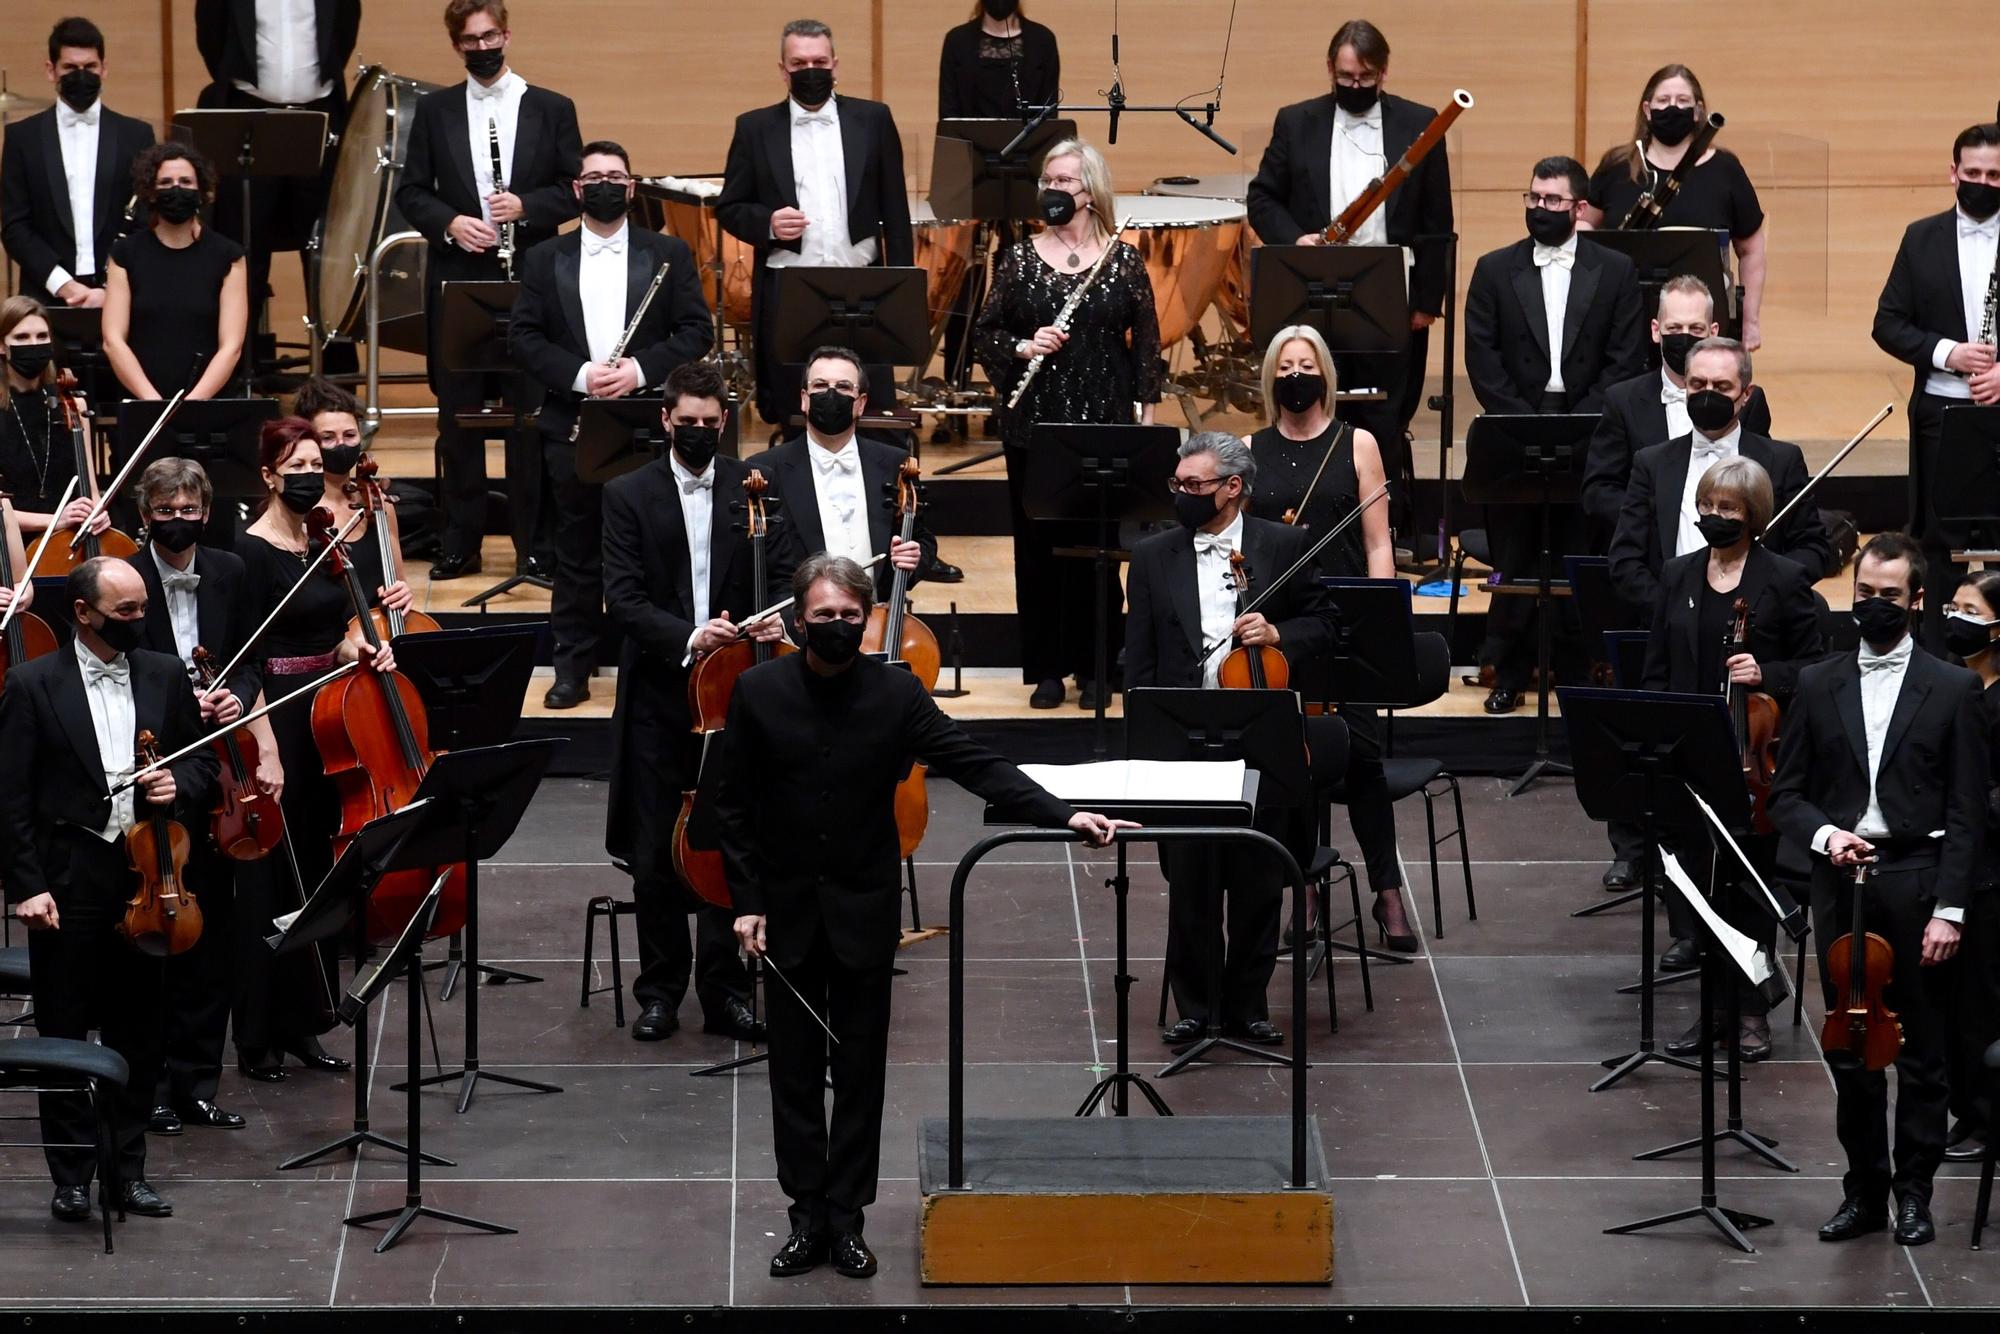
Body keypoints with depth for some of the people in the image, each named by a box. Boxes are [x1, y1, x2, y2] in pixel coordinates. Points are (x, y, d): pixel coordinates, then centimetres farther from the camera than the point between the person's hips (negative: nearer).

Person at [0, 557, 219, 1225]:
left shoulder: (165, 677, 7)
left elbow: (203, 761, 16)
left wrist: (179, 785, -8)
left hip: (144, 872, 4)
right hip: (68, 880, -4)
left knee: (138, 1031, 9)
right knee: (64, 1031, 3)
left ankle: (128, 1171, 18)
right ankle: (72, 1175, 12)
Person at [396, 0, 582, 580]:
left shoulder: (552, 110, 5)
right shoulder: (435, 110, 8)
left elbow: (574, 190, 2)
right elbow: (411, 190, 7)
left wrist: (526, 205, -15)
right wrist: (449, 223, -11)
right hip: (456, 280, 1)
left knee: (530, 416, 1)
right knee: (458, 416, 4)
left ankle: (534, 543, 7)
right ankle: (460, 543, 11)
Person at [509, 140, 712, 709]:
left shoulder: (669, 255, 6)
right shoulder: (545, 261, 8)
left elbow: (696, 330, 1)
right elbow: (523, 337, 2)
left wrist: (640, 368, -14)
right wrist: (579, 374, -13)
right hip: (572, 424, 1)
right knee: (577, 550, 5)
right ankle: (573, 667, 11)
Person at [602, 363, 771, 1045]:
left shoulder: (753, 488, 4)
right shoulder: (629, 495, 0)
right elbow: (623, 599, -8)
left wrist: (772, 615, -16)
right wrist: (688, 637, -23)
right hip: (659, 696, -1)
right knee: (656, 852, 5)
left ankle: (726, 988, 12)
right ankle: (660, 988, 16)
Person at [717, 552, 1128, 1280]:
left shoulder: (896, 693, -7)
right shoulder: (758, 692, -5)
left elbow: (975, 764, -10)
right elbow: (734, 805, 0)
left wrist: (1063, 815, -21)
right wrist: (746, 902, -5)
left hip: (864, 911, 0)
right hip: (785, 911, 0)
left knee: (860, 1072, 5)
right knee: (795, 1072, 5)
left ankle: (845, 1217, 12)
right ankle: (807, 1217, 12)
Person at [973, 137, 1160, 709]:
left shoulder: (1123, 261, 2)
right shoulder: (1020, 259, 4)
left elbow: (1145, 340, 4)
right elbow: (985, 332, 7)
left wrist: (1146, 412, -1)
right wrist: (1024, 348, -13)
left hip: (1103, 421, -1)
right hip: (1034, 422, 1)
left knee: (1096, 543, 1)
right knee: (1037, 542, 2)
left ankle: (1094, 667, 11)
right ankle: (1046, 668, 10)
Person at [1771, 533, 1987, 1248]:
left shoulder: (1953, 690, 1)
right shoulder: (1818, 685, 8)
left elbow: (1967, 811, -2)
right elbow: (1787, 793, 9)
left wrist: (1949, 908, -9)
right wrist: (1823, 834, -11)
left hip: (1917, 884, -2)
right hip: (1841, 881, 2)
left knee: (1922, 1049, 3)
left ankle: (1915, 1191, 12)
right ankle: (1864, 1187, 16)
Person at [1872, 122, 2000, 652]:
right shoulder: (1922, 239, 6)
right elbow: (1888, 324, 5)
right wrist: (1945, 353, -11)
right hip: (1941, 411, 1)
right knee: (1939, 541, 5)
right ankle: (1939, 655, 11)